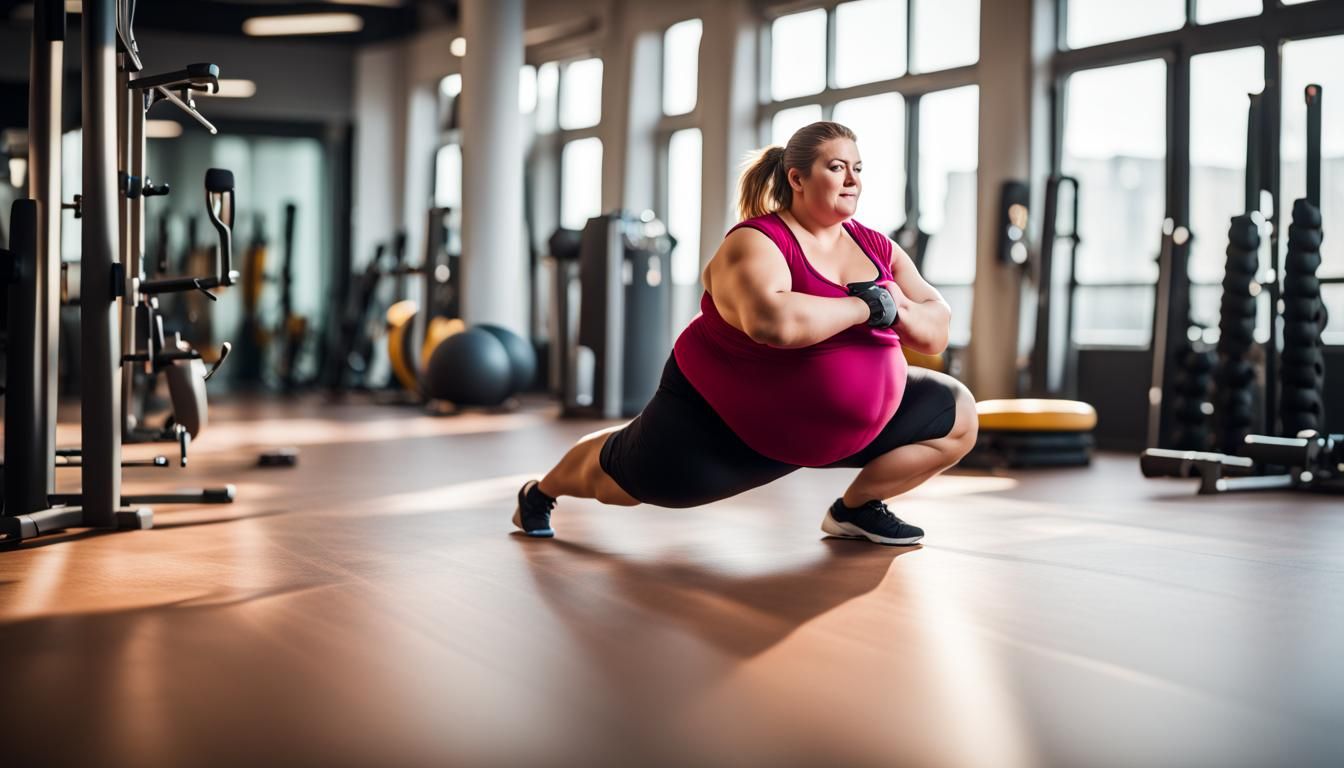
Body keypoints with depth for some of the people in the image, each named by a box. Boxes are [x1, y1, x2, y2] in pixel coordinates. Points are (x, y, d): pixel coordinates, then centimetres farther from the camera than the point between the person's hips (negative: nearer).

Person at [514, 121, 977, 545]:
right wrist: (866, 306, -35)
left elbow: (937, 333, -5)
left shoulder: (878, 249, -6)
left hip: (839, 422, 5)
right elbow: (774, 322, -46)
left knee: (955, 414, -3)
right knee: (622, 481, 11)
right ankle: (540, 492, 44)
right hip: (724, 416, -5)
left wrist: (896, 311, -25)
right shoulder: (756, 245, -26)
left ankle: (855, 508, 12)